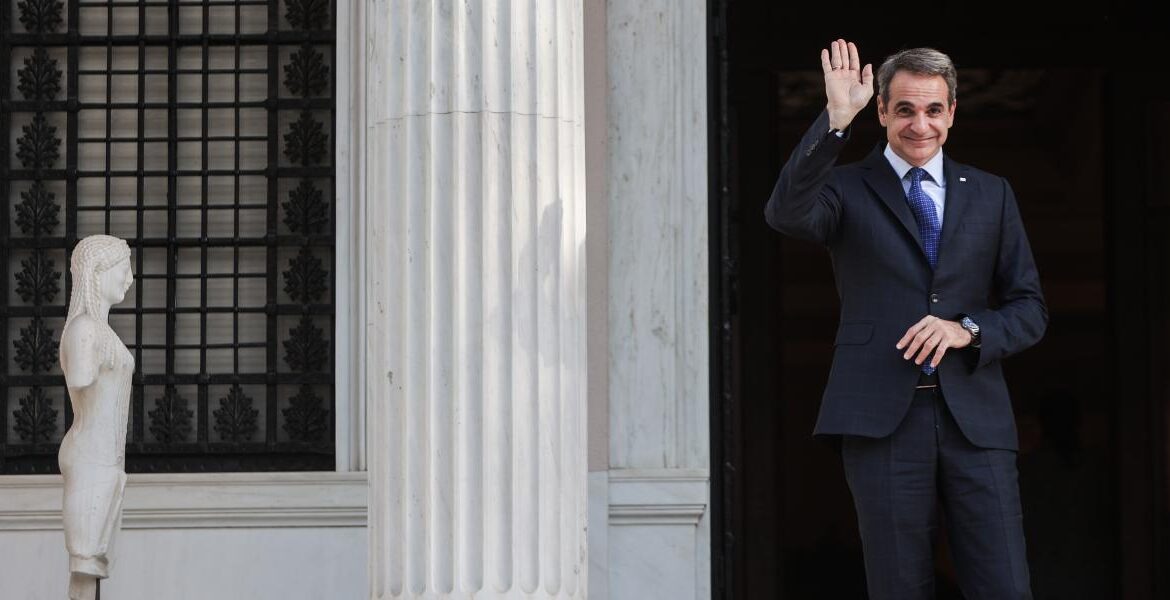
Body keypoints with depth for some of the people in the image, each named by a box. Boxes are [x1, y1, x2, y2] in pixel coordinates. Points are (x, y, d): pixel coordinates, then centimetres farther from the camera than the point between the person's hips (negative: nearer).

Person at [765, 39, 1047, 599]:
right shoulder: (848, 189, 5)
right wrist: (835, 120, -24)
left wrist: (967, 329, -7)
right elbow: (786, 214, -18)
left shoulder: (991, 195, 14)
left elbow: (1030, 310, 13)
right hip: (882, 419, -2)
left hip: (973, 418, 2)